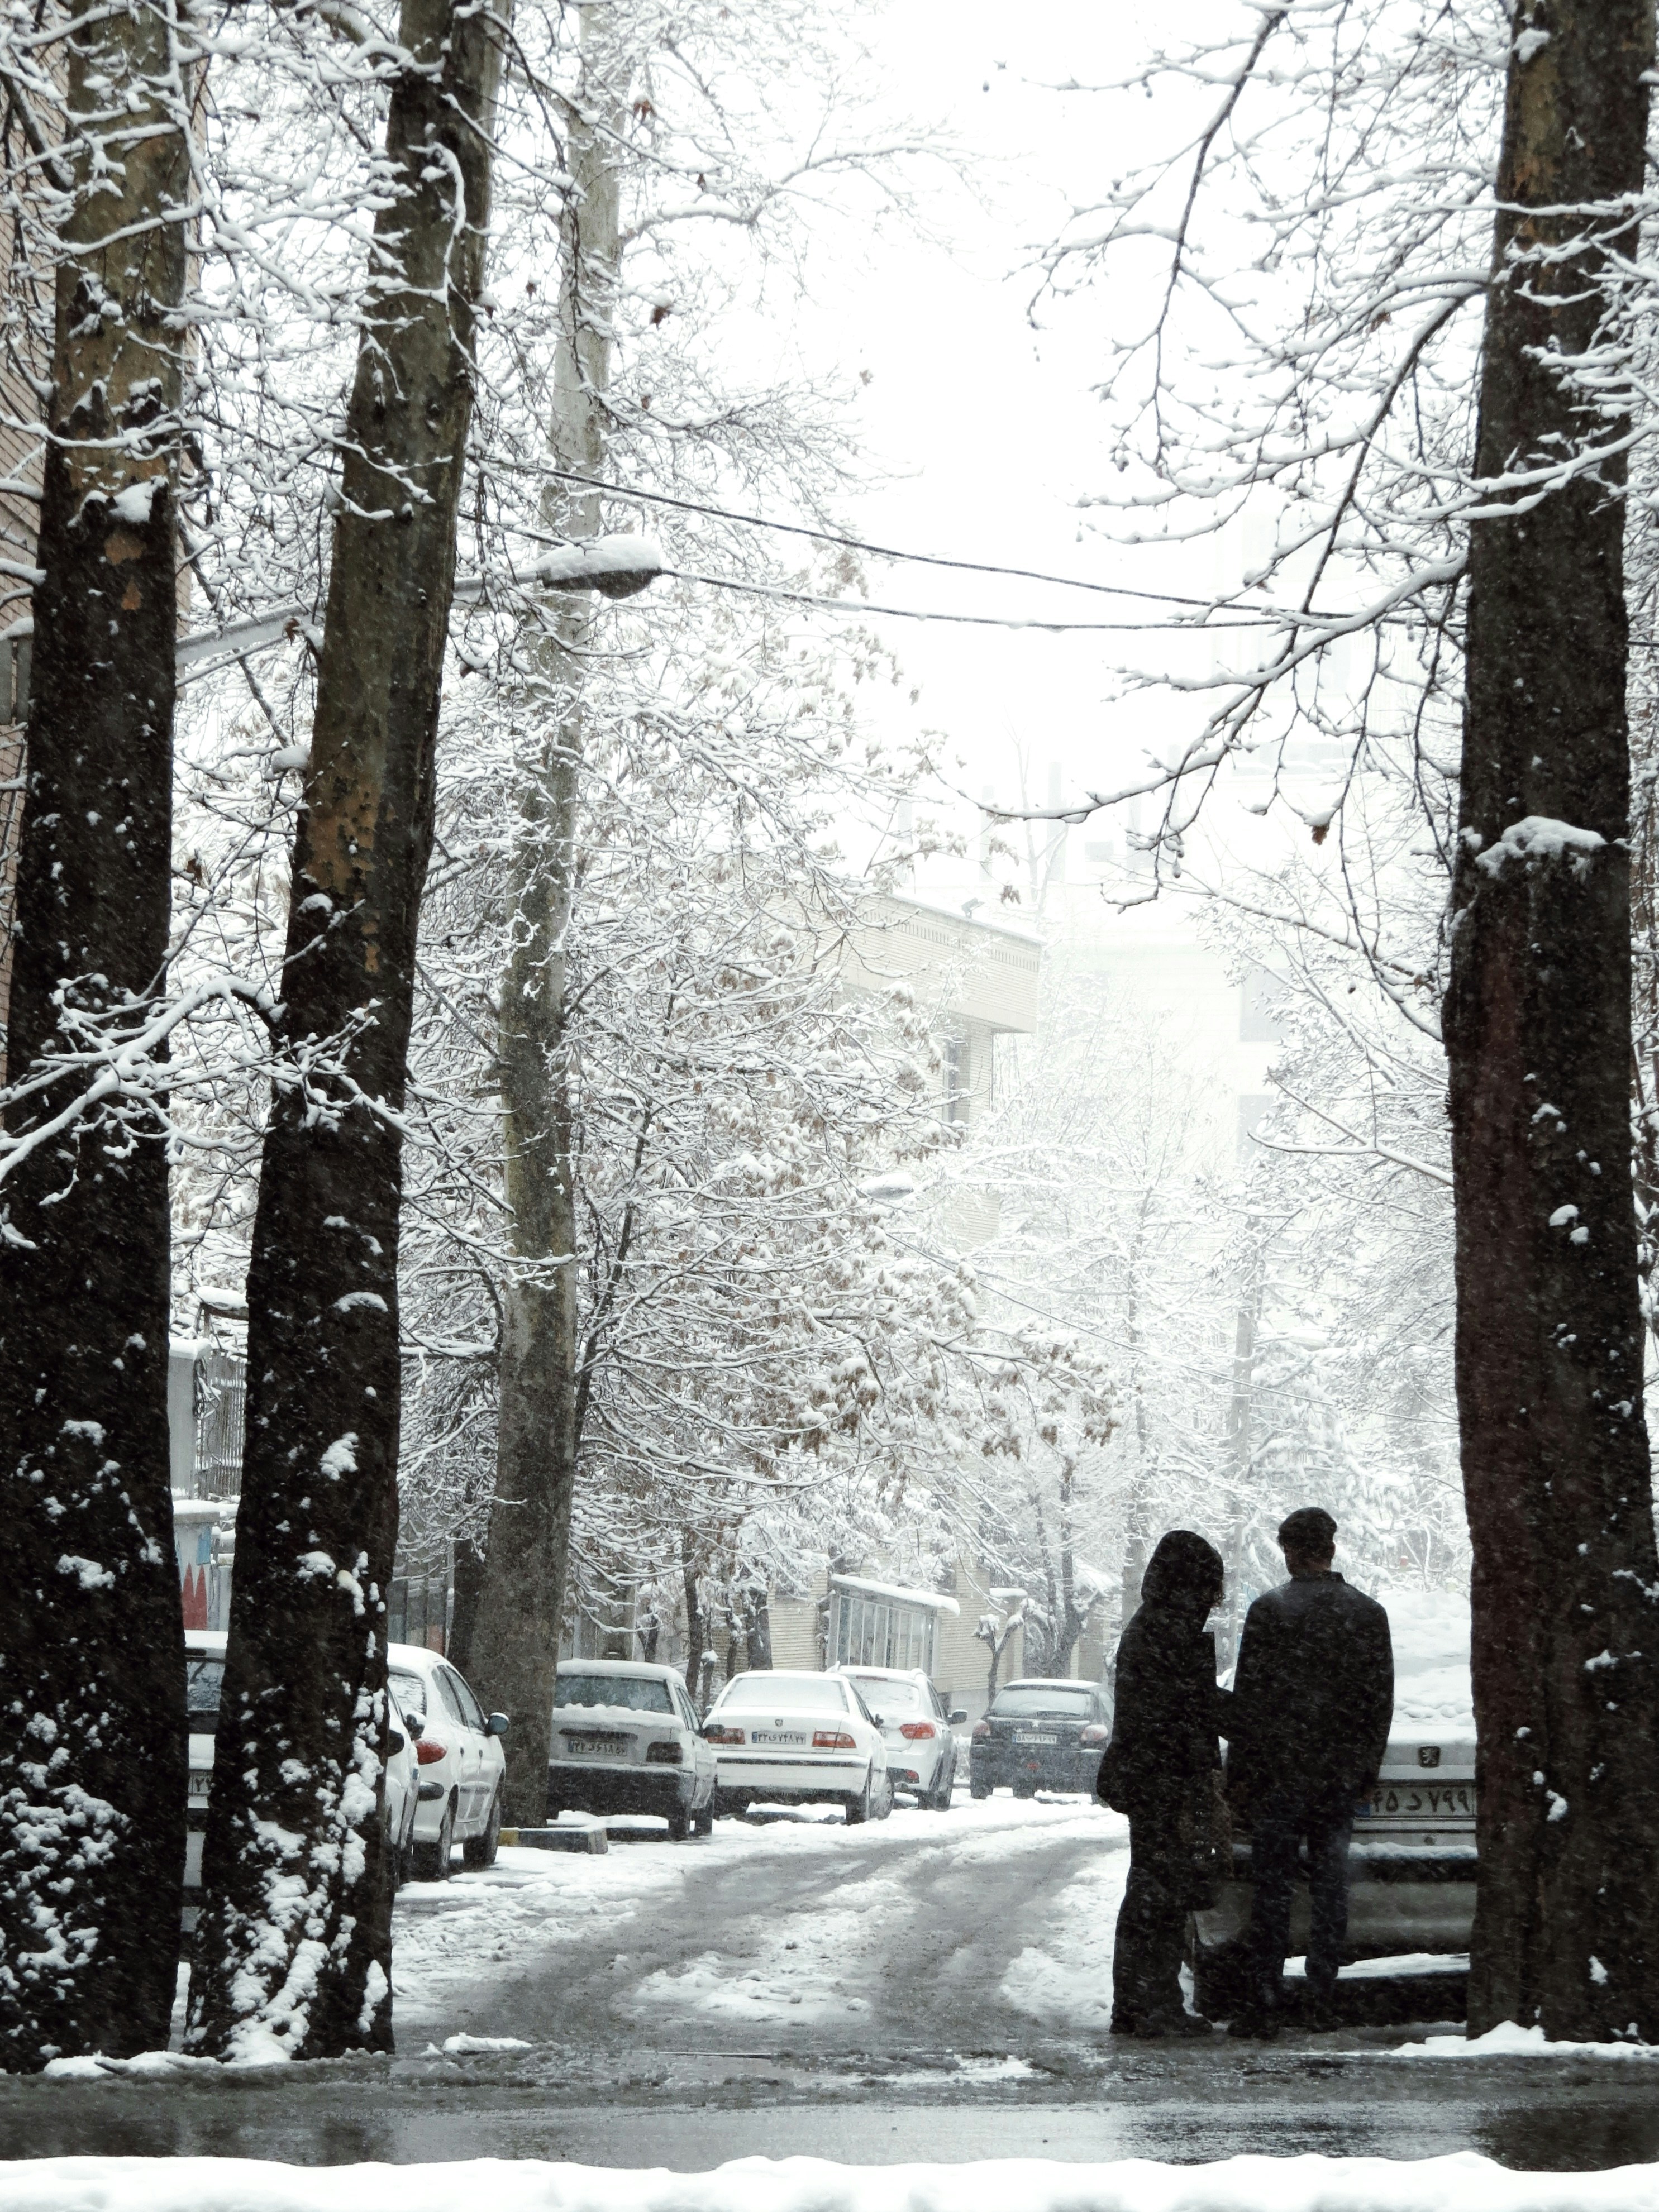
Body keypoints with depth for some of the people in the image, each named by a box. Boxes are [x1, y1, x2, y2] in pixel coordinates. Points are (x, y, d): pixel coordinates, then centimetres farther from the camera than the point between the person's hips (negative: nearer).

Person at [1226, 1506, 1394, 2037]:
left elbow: (1248, 1698, -7)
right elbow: (1381, 1700, 9)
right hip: (1341, 1775, 3)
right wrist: (1366, 1769, 17)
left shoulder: (1270, 1611, -7)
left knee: (1273, 1890, -1)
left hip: (1279, 1774, -3)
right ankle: (1322, 2002, 10)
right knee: (1331, 1888, 8)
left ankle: (1262, 2005, -2)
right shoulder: (1368, 1613, 4)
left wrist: (1239, 1774, -1)